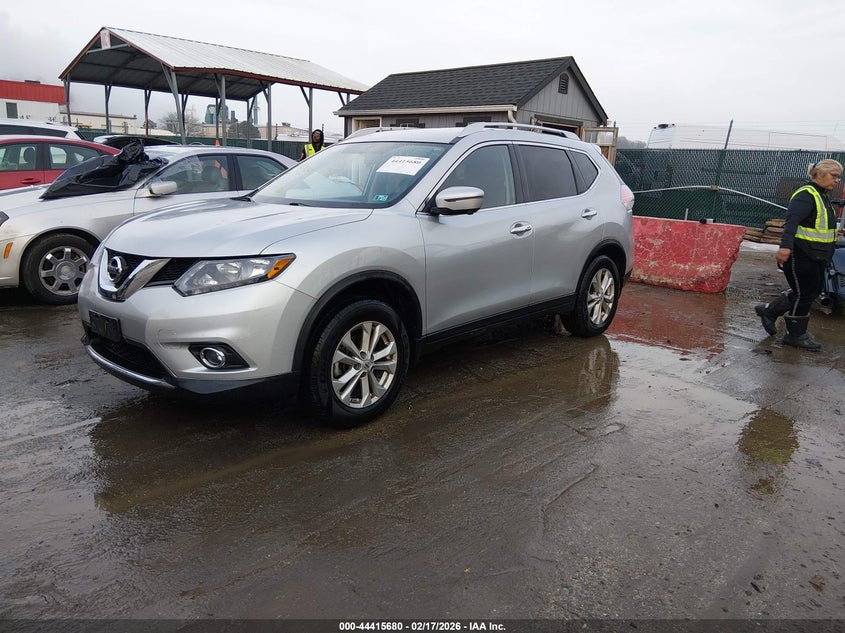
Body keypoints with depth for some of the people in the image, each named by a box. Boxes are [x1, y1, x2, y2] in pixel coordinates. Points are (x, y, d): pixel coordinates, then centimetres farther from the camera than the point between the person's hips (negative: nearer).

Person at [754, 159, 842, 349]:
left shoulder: (821, 196, 16)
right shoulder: (806, 195, -16)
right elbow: (792, 221, -30)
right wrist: (785, 246, -42)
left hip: (815, 257, 10)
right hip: (800, 255, -10)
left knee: (814, 290, 15)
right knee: (803, 293, -2)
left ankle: (768, 311, 22)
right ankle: (796, 335, 11)